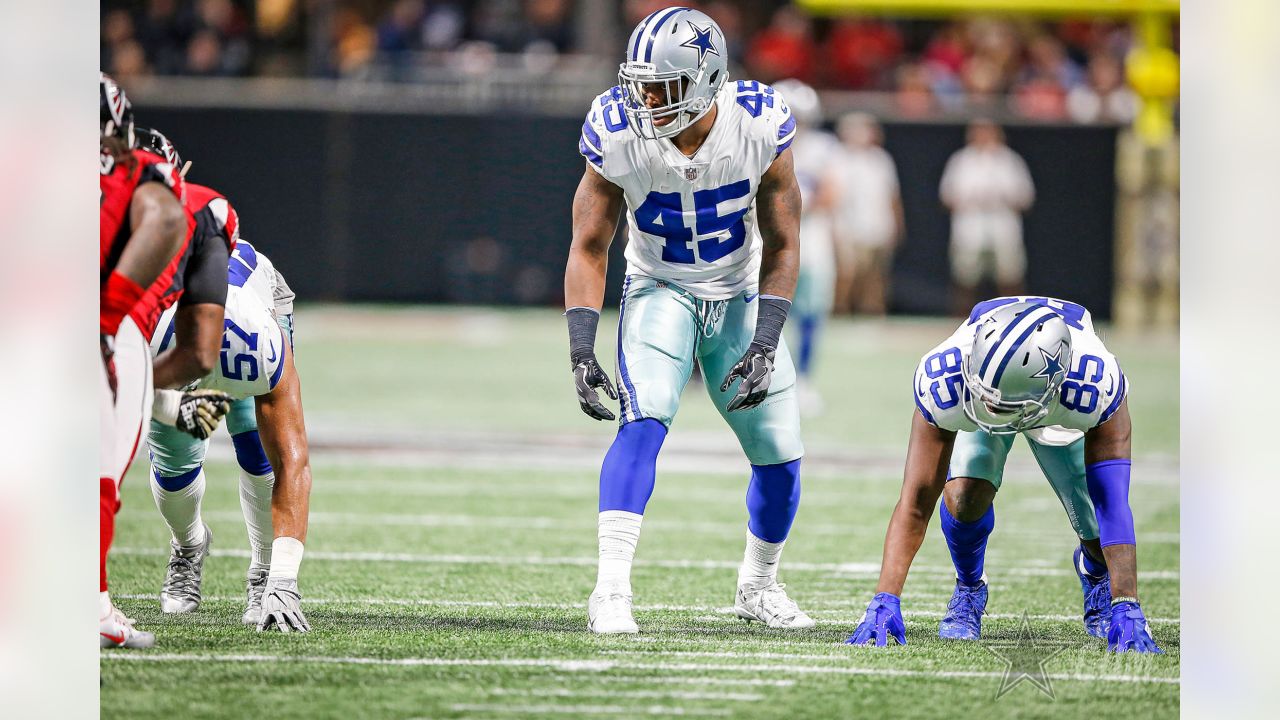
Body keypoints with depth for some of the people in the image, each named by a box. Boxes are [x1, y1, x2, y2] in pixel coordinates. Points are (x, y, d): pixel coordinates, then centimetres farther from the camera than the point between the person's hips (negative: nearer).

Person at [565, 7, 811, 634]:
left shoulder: (759, 126, -23)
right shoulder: (617, 136, -23)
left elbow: (781, 243, -12)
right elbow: (589, 248, -13)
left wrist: (765, 345, -20)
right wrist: (580, 352, -22)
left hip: (740, 297, 2)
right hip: (660, 293, -2)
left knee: (780, 455, 2)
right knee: (644, 422, -27)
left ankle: (758, 587, 29)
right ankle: (610, 592, -32)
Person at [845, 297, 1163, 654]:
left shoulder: (1096, 385, -47)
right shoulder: (943, 380, -45)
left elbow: (1113, 507, -46)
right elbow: (915, 502, -41)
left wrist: (1126, 611, -51)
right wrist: (885, 601, -48)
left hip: (1063, 406, 0)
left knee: (1100, 532, -9)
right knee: (964, 498, -26)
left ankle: (1095, 574, 32)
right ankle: (969, 590, 8)